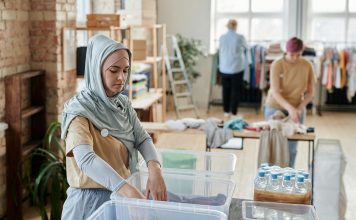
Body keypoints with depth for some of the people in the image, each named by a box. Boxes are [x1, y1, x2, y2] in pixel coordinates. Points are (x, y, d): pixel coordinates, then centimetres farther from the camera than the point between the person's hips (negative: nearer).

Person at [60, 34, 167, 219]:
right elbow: (85, 159, -34)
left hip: (121, 197, 6)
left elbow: (142, 139, -6)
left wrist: (154, 170, -27)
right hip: (90, 200, -6)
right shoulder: (79, 110, -20)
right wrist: (128, 190, -47)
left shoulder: (123, 104, 2)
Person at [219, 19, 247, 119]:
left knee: (226, 90, 12)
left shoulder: (222, 37, -1)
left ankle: (226, 112, 18)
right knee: (236, 90, 4)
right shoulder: (240, 37, -10)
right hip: (236, 68, -3)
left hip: (224, 68, 3)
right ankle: (233, 112, 4)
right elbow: (245, 47, 10)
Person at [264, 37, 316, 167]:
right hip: (275, 108, -2)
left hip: (297, 110, 2)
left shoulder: (307, 65, -7)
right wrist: (290, 108, -36)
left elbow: (310, 92, 0)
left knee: (291, 148, 5)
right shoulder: (277, 65, -16)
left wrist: (299, 108, -15)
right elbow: (275, 92, -23)